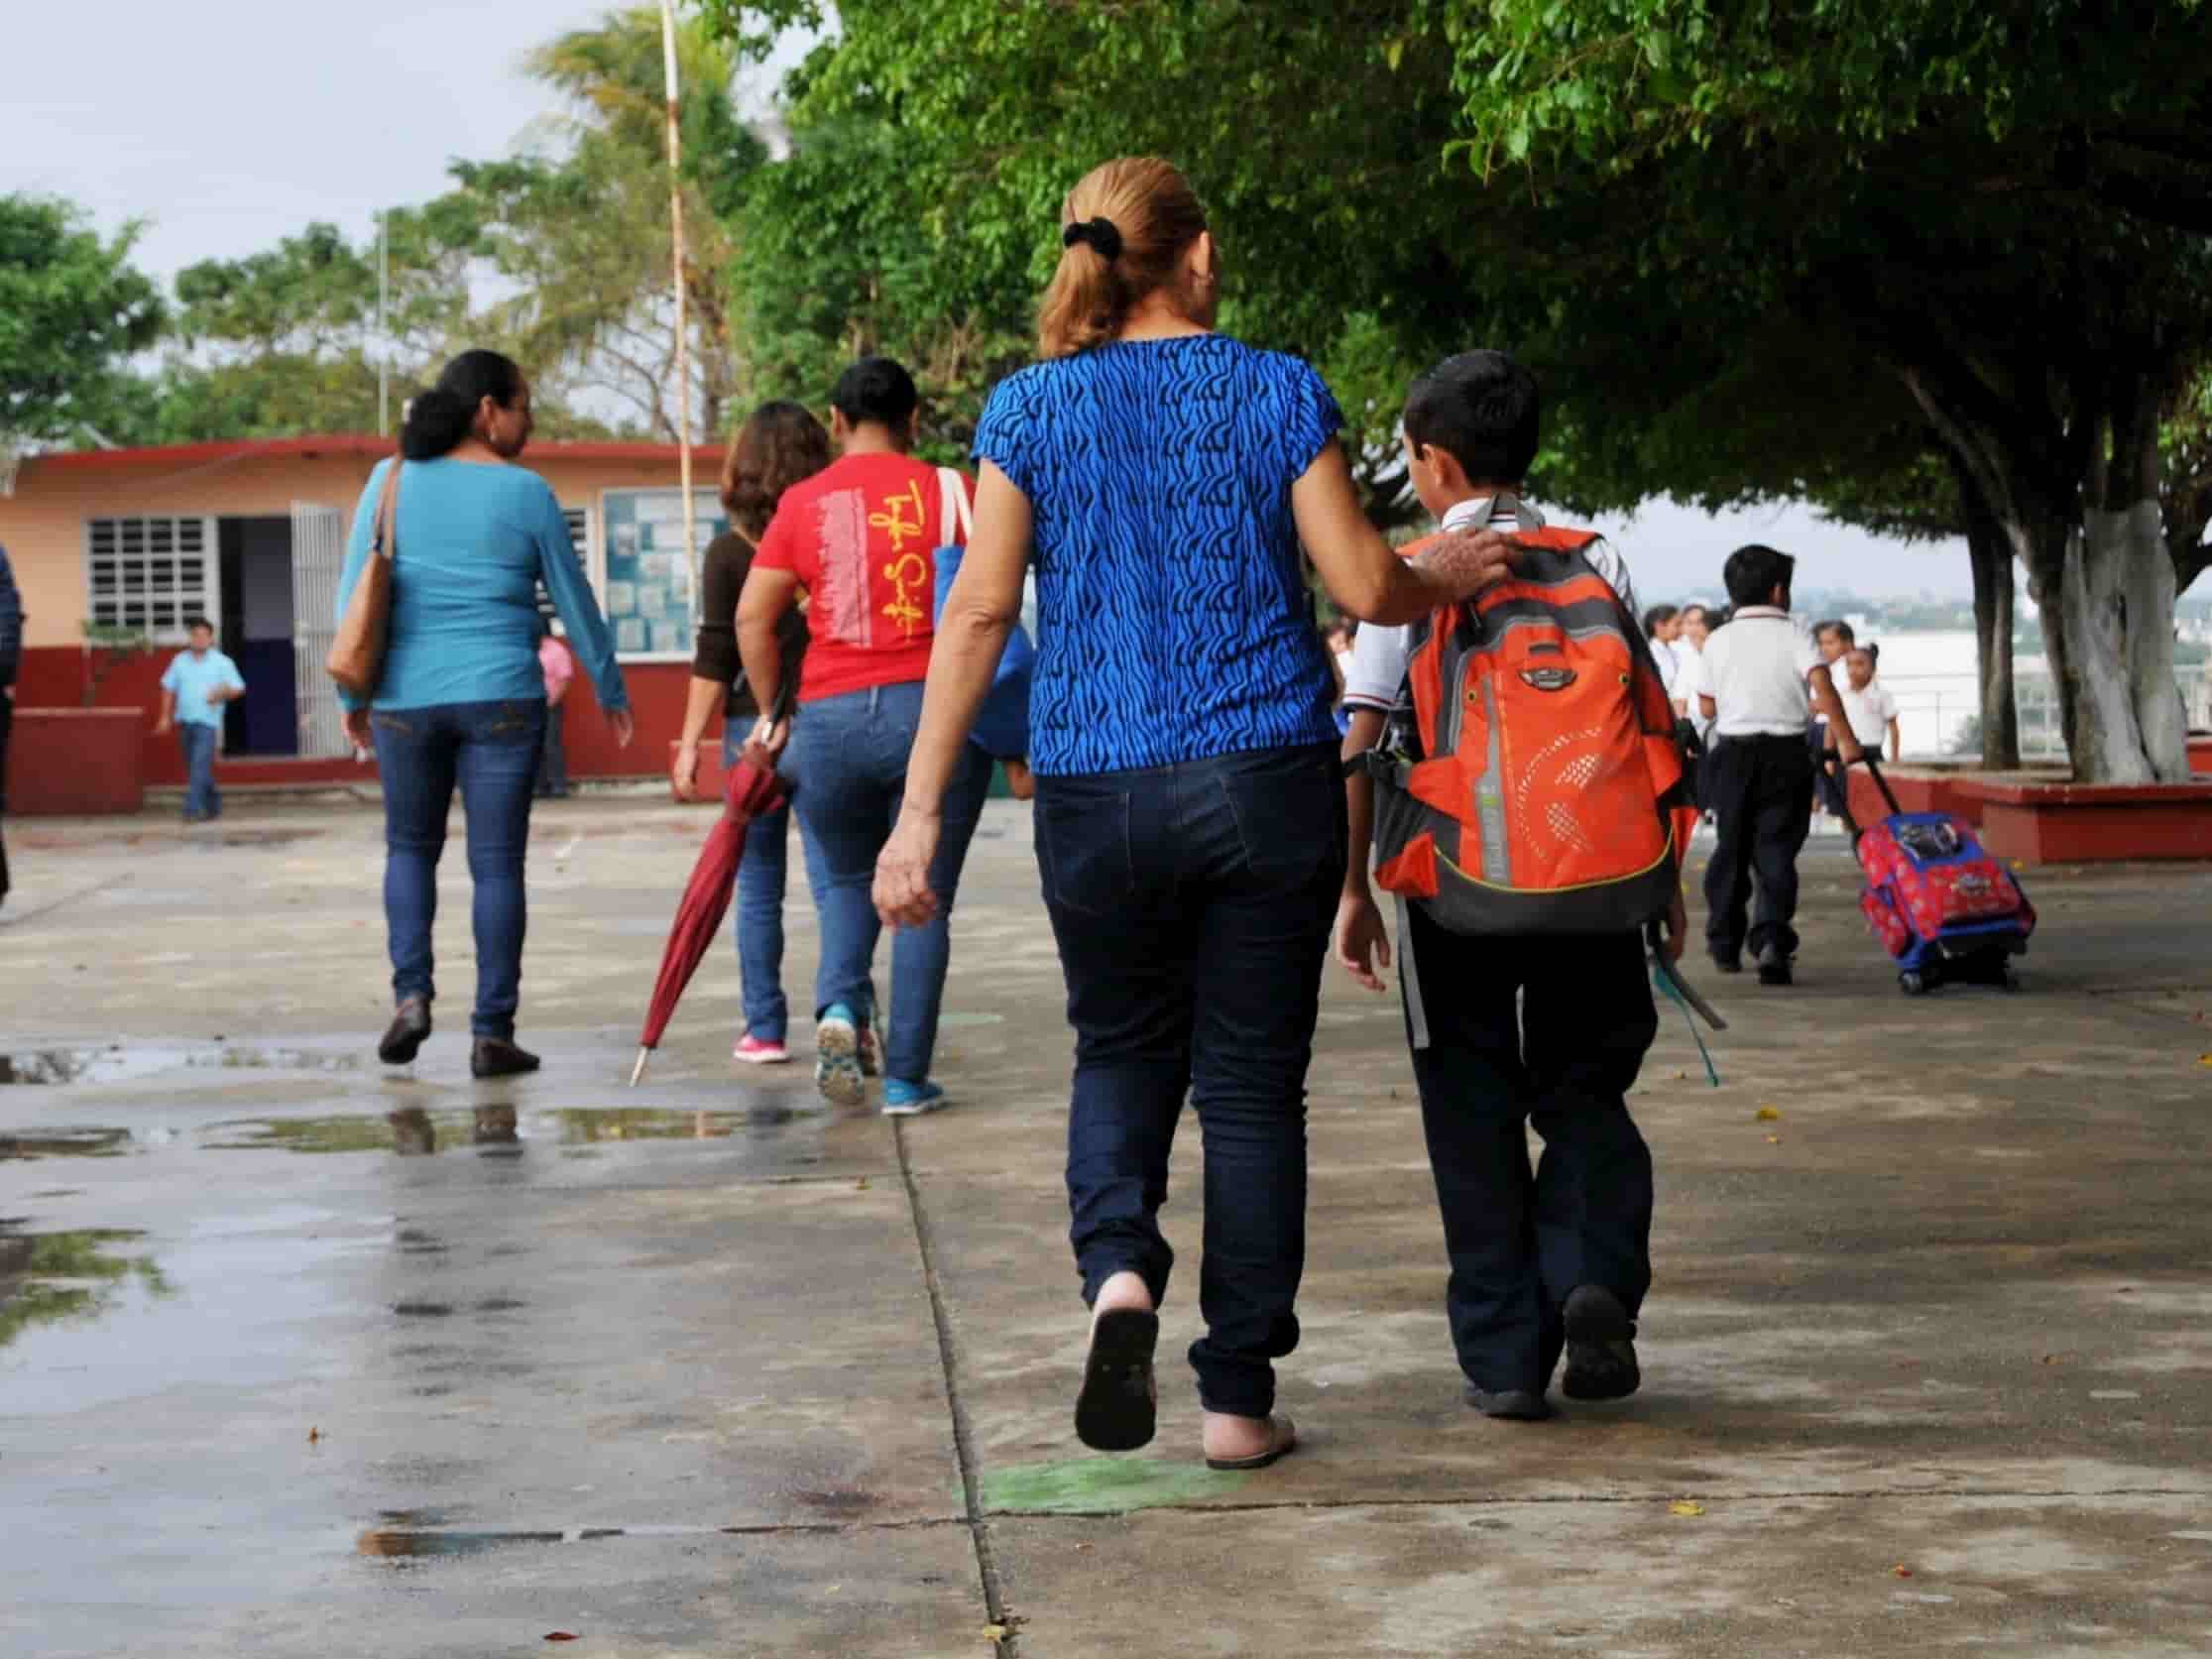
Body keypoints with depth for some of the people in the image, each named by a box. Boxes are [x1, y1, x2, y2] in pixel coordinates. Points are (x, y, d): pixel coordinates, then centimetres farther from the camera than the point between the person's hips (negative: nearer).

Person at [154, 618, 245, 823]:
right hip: (184, 721, 4)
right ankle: (213, 804, 29)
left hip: (207, 721, -4)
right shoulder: (180, 661, 9)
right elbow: (168, 688, 13)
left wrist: (221, 694, -18)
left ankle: (193, 809, -19)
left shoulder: (222, 663, 0)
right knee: (194, 768, 12)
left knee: (200, 766, -16)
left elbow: (238, 688, 1)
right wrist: (166, 716, 7)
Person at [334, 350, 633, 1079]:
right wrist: (611, 690, 18)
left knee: (410, 847, 20)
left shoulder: (393, 479, 1)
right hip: (501, 698, -2)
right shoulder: (527, 493, -2)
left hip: (407, 698, 2)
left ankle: (411, 996, 3)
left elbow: (354, 595, 2)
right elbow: (574, 602, 5)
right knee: (496, 862, 4)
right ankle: (491, 1033, 3)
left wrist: (353, 693, 13)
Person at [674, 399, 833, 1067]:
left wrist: (690, 744, 0)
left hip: (753, 727, -1)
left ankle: (765, 1028, 10)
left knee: (758, 886, 8)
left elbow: (714, 660, -5)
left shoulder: (729, 551, -4)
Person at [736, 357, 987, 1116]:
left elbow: (751, 616, 2)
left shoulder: (802, 503, 5)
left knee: (844, 880, 21)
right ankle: (906, 1078, 6)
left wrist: (773, 712, 13)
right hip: (936, 712, -1)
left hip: (830, 719, 1)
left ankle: (839, 1004, -4)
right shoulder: (949, 491, 1)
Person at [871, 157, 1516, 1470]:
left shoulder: (1031, 409, 1)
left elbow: (980, 610, -3)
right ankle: (1239, 1397, 10)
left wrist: (923, 810, -2)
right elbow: (1366, 588, -2)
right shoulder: (1279, 393, -1)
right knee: (1252, 1079, 8)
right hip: (1269, 783, -1)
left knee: (1124, 1053, 19)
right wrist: (1446, 580, 21)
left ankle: (1119, 1269, -9)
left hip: (1098, 795, 1)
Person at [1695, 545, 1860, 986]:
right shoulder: (1794, 636, -2)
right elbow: (1822, 683, -18)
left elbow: (1707, 706, 10)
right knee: (1776, 851, -1)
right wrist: (1844, 738, -20)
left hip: (1732, 753, 2)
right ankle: (1771, 937, -20)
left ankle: (1724, 945, 22)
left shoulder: (1718, 641, 5)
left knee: (1730, 849, 14)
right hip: (1785, 755, -2)